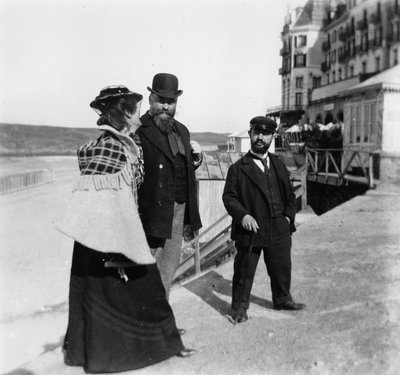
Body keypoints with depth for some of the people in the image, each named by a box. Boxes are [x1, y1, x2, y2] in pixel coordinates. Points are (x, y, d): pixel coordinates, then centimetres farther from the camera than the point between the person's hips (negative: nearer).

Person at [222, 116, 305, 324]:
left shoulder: (279, 165, 11)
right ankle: (240, 306, 24)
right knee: (244, 271, 6)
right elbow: (229, 196, -7)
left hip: (278, 230, 5)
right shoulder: (238, 168, -4)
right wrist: (242, 214, -22)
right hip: (250, 231, -4)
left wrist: (289, 215, 4)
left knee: (282, 267, 17)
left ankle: (282, 299, 40)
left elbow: (290, 194, 17)